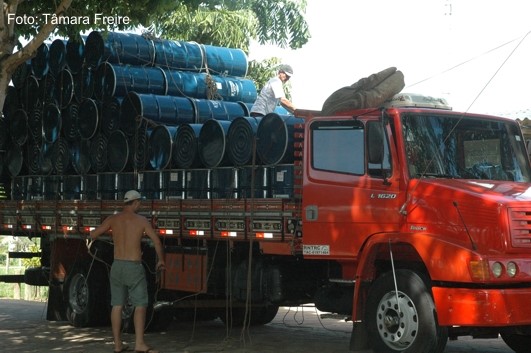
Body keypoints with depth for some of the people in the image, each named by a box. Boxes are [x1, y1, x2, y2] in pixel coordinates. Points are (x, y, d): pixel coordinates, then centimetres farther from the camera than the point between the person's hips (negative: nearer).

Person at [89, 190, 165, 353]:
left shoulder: (113, 219, 2)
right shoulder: (141, 220, -5)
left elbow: (93, 235, 0)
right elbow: (157, 241, -5)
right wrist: (161, 260, 10)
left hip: (117, 266, 4)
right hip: (134, 267, -4)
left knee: (117, 305, 9)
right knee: (140, 305, -1)